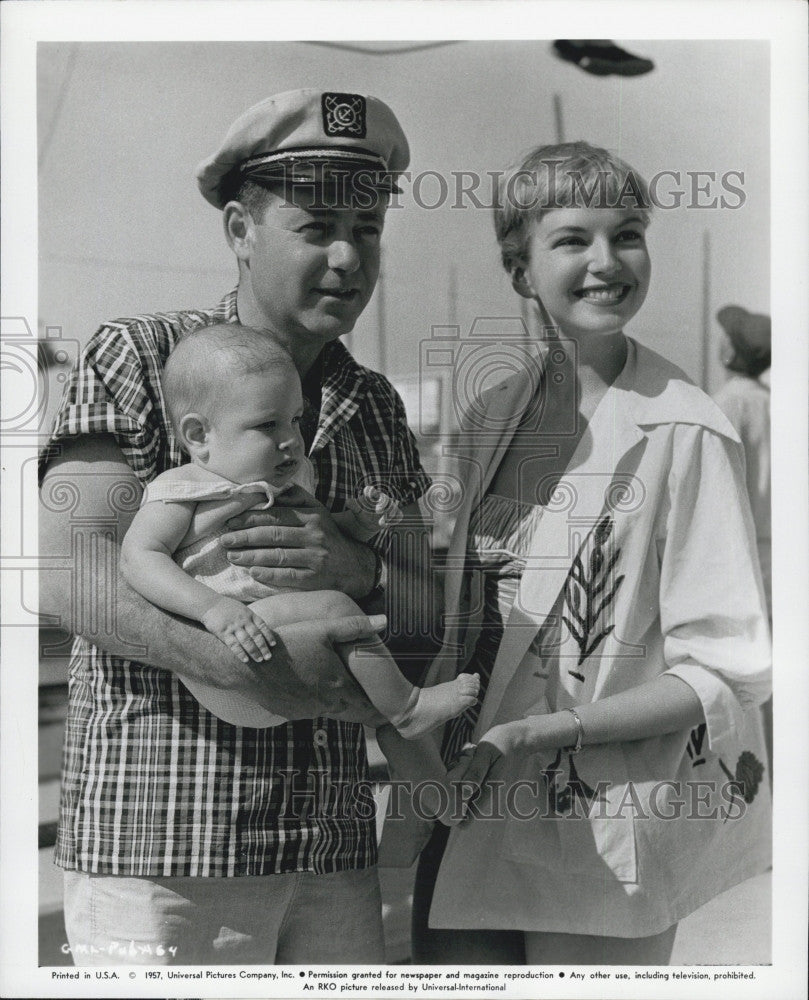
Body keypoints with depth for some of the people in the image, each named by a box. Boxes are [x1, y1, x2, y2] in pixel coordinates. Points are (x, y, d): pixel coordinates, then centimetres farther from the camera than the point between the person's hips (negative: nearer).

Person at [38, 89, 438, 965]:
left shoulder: (376, 408, 14)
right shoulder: (136, 358, -1)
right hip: (159, 838, -4)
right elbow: (66, 570, -12)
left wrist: (357, 571, -14)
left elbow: (431, 612, 9)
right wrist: (251, 666, -25)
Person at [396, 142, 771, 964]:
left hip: (605, 825, -5)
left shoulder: (685, 433, -13)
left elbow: (726, 673, -13)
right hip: (471, 813, 5)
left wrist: (546, 730, -19)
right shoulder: (493, 415, 6)